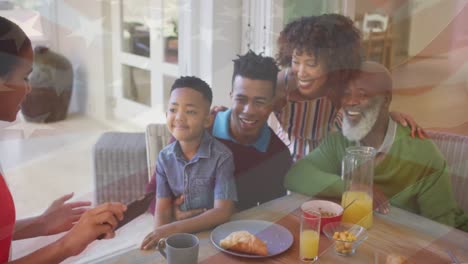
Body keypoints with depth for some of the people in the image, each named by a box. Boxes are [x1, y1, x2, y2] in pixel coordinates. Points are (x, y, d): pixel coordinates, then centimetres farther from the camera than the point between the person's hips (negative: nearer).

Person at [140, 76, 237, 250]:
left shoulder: (222, 157, -13)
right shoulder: (165, 157, -1)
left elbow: (223, 212, -18)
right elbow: (162, 210, 0)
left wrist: (174, 229, -25)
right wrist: (160, 239, -19)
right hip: (176, 236, 3)